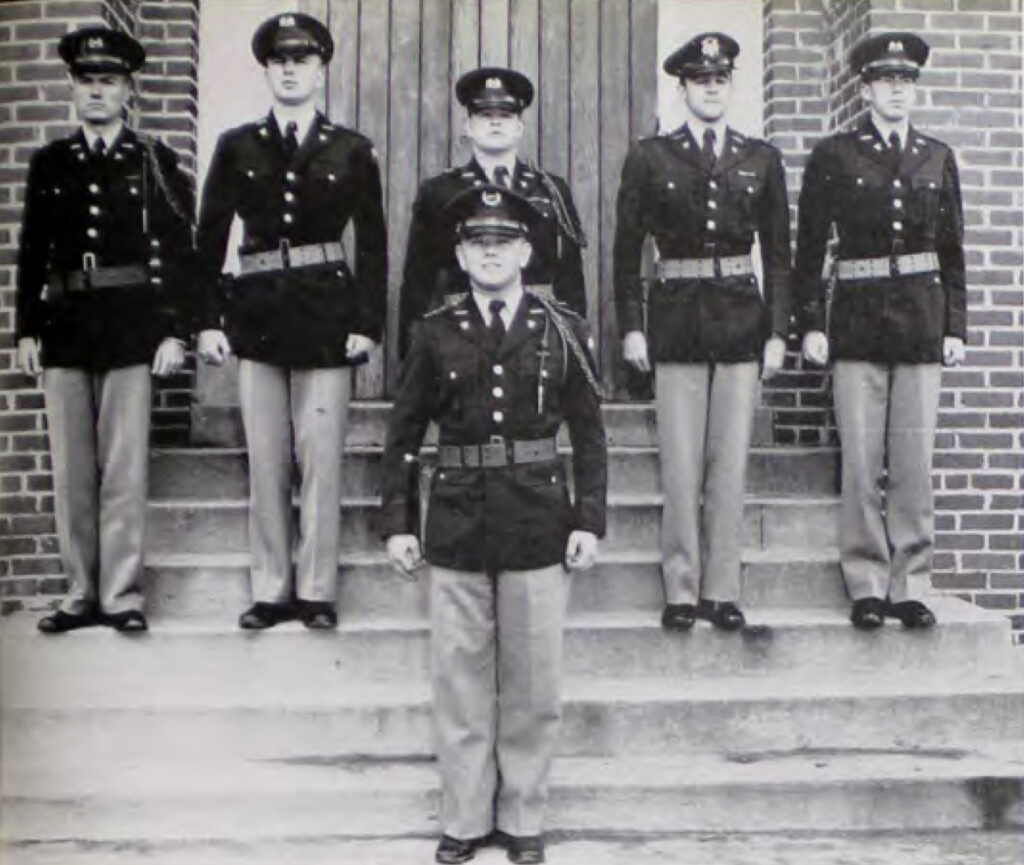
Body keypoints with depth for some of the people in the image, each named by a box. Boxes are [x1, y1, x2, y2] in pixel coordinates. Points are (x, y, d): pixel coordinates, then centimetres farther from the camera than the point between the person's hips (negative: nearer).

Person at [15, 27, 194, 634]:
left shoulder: (154, 162, 5)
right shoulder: (50, 163, 14)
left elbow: (179, 252, 1)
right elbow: (33, 252, 13)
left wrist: (176, 331, -6)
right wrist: (27, 329, 7)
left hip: (130, 328, -3)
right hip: (65, 328, 3)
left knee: (125, 470, -3)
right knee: (72, 471, 6)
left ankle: (122, 595, 5)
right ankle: (81, 594, 15)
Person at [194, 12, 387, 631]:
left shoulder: (352, 152, 6)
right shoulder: (237, 147, 9)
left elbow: (373, 244, 5)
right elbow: (211, 238, 8)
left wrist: (368, 322, -4)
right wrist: (209, 319, 0)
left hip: (327, 313, -1)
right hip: (256, 314, 2)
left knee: (321, 459, 0)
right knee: (265, 461, 5)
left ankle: (316, 591, 11)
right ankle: (271, 590, 15)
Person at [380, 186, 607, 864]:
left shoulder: (562, 330, 2)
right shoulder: (435, 333, 3)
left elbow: (589, 435, 4)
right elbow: (404, 435, 6)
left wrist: (590, 520, -2)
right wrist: (397, 522, 2)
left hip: (539, 526, 0)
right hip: (456, 526, 1)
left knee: (533, 682, 8)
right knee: (461, 680, 8)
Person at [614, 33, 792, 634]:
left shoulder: (762, 159, 10)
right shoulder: (650, 157, 5)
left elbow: (779, 253, 10)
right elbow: (627, 250, 5)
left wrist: (778, 331, 3)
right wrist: (631, 326, -1)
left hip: (741, 319, 2)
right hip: (677, 319, -1)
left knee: (732, 460, 3)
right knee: (681, 464, 0)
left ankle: (722, 589, 13)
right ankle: (682, 589, 11)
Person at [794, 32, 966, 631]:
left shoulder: (938, 158, 12)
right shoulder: (834, 156, 4)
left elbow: (953, 250, 14)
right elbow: (810, 248, 3)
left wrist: (956, 325, 7)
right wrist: (812, 323, -3)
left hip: (922, 320, 2)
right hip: (859, 319, -2)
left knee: (915, 463, 2)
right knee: (861, 463, -1)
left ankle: (909, 586, 13)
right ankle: (867, 586, 11)